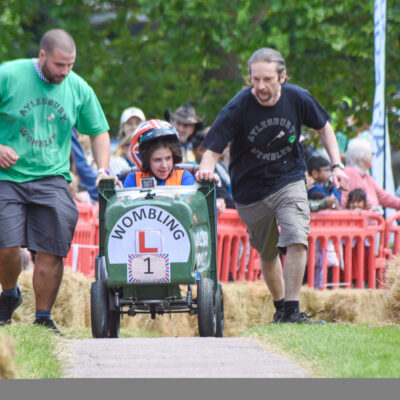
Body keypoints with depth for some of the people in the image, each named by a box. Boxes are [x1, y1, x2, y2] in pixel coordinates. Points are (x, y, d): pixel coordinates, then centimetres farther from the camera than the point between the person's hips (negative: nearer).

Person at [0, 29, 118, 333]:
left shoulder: (78, 89, 5)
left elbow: (98, 131, 18)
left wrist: (103, 170, 5)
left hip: (52, 180, 2)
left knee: (50, 251, -7)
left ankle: (43, 319, 6)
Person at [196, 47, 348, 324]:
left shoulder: (298, 99, -11)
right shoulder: (238, 108, -19)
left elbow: (323, 127, 9)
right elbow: (213, 148, -19)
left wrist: (336, 165, 1)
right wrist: (207, 169, -41)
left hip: (289, 182, 0)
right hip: (251, 191, 0)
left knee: (296, 240, -22)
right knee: (268, 254, 14)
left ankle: (292, 310, -18)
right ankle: (279, 305, 38)